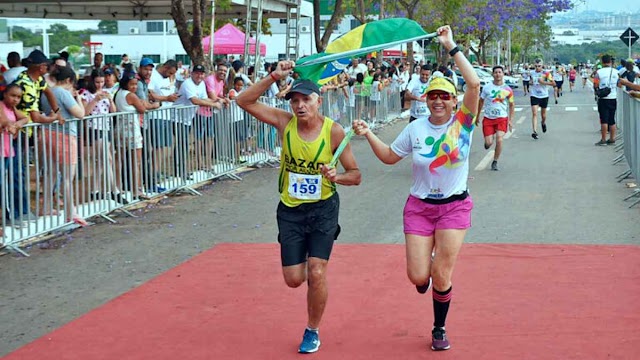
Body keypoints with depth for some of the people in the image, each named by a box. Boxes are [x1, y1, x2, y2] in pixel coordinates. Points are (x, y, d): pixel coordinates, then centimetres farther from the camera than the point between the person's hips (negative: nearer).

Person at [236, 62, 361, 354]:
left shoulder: (334, 132, -14)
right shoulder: (285, 122, -9)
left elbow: (355, 175, -8)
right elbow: (244, 101, -14)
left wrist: (337, 177, -30)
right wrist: (274, 77, -23)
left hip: (323, 209, -2)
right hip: (290, 210, 2)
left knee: (316, 274, -11)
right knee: (294, 279, 2)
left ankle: (312, 332, 12)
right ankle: (305, 263, 41)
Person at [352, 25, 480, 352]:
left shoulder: (462, 123, -9)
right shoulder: (416, 128, -2)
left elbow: (474, 84, -24)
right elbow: (389, 157, 11)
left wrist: (452, 48, -23)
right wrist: (368, 134, -2)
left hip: (454, 206, -2)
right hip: (419, 206, 2)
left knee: (441, 275, -2)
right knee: (418, 276, -4)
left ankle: (439, 329, 23)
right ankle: (425, 273, 37)